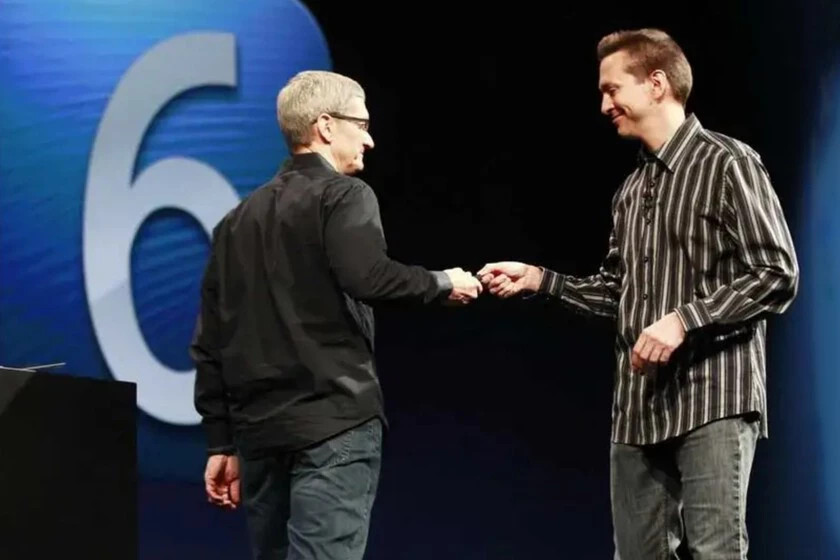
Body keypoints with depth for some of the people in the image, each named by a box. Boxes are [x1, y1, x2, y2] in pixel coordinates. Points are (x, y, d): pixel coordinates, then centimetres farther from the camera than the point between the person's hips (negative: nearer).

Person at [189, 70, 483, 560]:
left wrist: (222, 442, 18)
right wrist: (443, 283, -4)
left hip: (259, 428, 7)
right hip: (333, 424, -7)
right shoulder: (343, 194, -2)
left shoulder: (239, 219, 18)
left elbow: (210, 343, 15)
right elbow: (367, 276, -22)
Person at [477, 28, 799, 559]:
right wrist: (537, 279, 9)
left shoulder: (727, 164, -5)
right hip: (640, 405, 7)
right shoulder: (632, 189, 18)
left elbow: (777, 276, -11)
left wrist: (684, 320, -19)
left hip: (714, 400, -7)